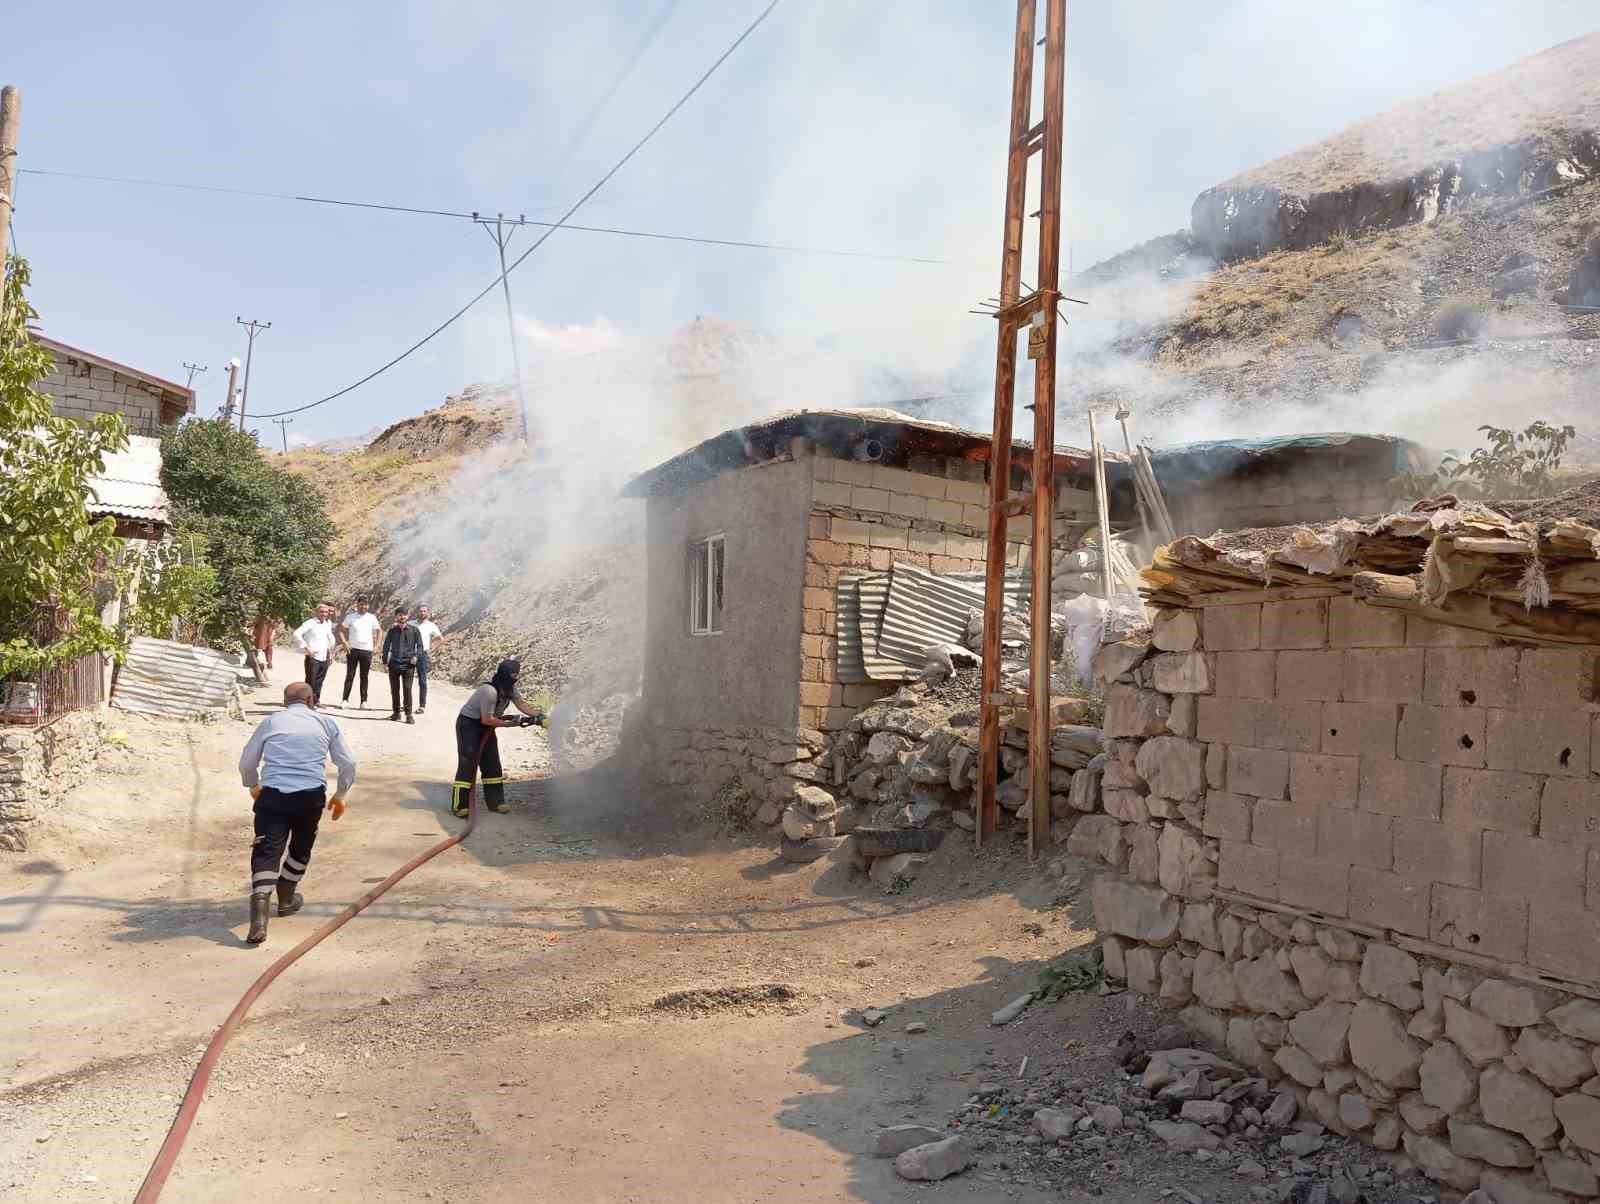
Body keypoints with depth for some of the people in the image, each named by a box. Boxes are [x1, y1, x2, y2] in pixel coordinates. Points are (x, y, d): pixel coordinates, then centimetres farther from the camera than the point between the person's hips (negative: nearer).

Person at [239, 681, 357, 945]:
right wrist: (339, 795, 25)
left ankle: (260, 910, -21)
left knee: (266, 851, -3)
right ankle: (286, 899, 36)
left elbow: (246, 763, 19)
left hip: (272, 794, 0)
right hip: (311, 795, 1)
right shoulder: (326, 723, 13)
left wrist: (253, 786, 38)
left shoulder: (270, 722, 14)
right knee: (301, 848, 23)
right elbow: (348, 764, 11)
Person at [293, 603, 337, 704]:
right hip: (313, 657, -6)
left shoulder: (328, 623, 13)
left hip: (325, 658, 6)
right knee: (311, 681, -4)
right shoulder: (310, 623, -7)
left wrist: (331, 648, 19)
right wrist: (306, 647, -16)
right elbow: (297, 634, -15)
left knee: (319, 681, 10)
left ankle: (317, 700, 18)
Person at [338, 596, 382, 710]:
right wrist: (344, 642, -8)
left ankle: (364, 701, 8)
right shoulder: (351, 617, 2)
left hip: (367, 650, 1)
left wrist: (376, 645, 3)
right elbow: (341, 630, 5)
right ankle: (345, 699, 7)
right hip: (353, 649, -1)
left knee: (364, 677, 5)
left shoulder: (372, 617, 4)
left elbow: (378, 631, 12)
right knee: (350, 676, 1)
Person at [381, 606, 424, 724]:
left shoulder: (414, 630, 2)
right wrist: (385, 661, 9)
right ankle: (396, 713, 17)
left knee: (407, 689, -8)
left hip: (408, 664, -3)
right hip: (394, 664, 3)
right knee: (394, 689, 7)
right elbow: (386, 646, 15)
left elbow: (420, 645, 7)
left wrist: (415, 656, -10)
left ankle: (409, 714, -3)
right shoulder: (392, 631, 8)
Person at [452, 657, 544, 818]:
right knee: (468, 764, -13)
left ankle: (495, 802, 16)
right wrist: (510, 723, -26)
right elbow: (487, 719, -29)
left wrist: (539, 716, -18)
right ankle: (458, 805, -9)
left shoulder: (510, 688, -4)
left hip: (485, 726, 9)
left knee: (492, 764, 8)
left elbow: (522, 703, -5)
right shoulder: (490, 691, -32)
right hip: (468, 725, -9)